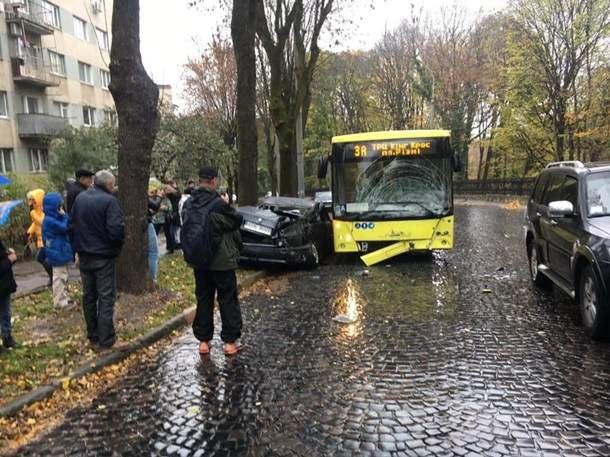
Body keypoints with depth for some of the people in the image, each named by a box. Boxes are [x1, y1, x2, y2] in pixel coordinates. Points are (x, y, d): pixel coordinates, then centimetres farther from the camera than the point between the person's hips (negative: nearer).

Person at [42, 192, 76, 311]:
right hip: (58, 254, -10)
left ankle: (64, 299, 25)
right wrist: (65, 216, -9)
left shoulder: (54, 219, 12)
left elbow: (64, 230, 13)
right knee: (59, 278, -3)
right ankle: (59, 302, 5)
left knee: (63, 277, 16)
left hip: (62, 253, 10)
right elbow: (64, 228, -20)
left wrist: (63, 217, 1)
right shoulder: (49, 220, -19)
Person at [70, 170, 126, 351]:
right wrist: (119, 243, -4)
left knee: (89, 296, 14)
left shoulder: (80, 197, 6)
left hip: (84, 256, 7)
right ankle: (107, 341, 3)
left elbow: (72, 224, 10)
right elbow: (116, 229, -24)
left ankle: (93, 337, 24)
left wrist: (78, 244, 18)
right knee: (106, 298, -1)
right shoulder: (109, 201, -17)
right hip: (104, 256, -7)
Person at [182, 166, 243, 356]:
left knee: (203, 300, 14)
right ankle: (230, 341, 12)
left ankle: (203, 341, 20)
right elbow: (236, 221, -9)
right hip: (221, 261, -6)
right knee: (228, 300, 7)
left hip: (198, 261, 6)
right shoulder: (218, 205, -21)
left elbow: (188, 229, 10)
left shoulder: (188, 204, 0)